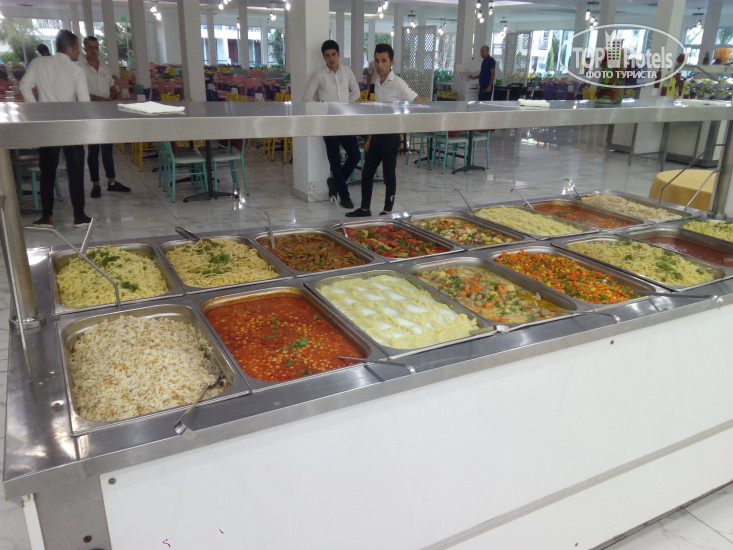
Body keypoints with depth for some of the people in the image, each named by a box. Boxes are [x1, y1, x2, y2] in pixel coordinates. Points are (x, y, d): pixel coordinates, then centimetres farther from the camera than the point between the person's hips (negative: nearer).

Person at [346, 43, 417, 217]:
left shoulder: (398, 84, -13)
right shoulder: (377, 82, 9)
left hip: (391, 135, -7)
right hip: (377, 134, 7)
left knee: (389, 174, 3)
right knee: (367, 172, 11)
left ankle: (387, 211, 15)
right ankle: (365, 209, 24)